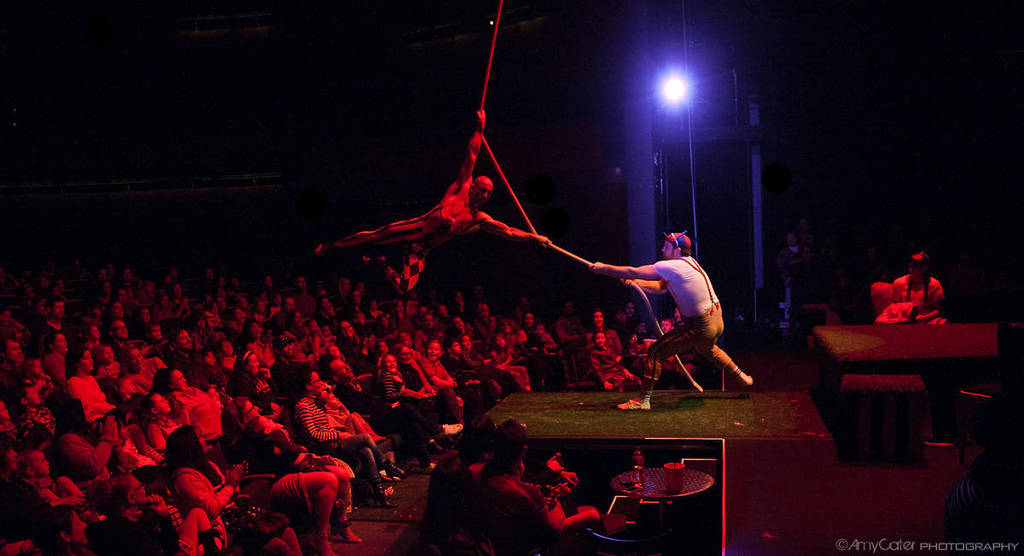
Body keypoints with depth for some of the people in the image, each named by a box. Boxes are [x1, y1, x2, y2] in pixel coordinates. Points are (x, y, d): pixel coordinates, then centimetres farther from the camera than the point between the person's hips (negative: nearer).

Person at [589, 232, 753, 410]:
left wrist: (604, 268, -8)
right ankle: (740, 375, 53)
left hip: (701, 328, -10)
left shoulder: (673, 266, -18)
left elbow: (633, 272, -17)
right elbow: (661, 288, 17)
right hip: (716, 321, 10)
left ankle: (644, 400, -5)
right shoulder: (689, 263, 10)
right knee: (707, 349, 40)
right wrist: (635, 282, 5)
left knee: (655, 351, -7)